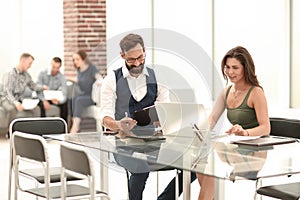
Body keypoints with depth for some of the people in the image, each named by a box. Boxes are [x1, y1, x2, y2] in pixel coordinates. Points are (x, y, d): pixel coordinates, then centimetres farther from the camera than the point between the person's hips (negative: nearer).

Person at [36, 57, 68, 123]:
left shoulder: (62, 78, -14)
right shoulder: (43, 73, -16)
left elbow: (64, 94, -21)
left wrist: (59, 101, -45)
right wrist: (44, 101, -35)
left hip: (53, 98, 1)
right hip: (43, 97, -1)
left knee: (64, 103, -27)